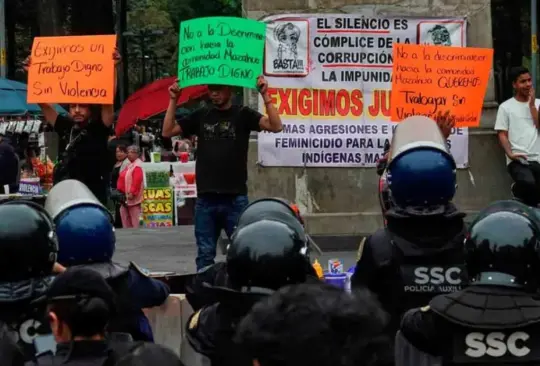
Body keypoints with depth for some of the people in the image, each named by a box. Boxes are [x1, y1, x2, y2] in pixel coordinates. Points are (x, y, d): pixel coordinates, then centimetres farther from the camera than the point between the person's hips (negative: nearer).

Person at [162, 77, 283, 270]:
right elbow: (167, 132, 8)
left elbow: (275, 126, -12)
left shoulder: (242, 115, 2)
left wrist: (265, 95, -20)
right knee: (205, 254, 7)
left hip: (235, 198, -2)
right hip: (205, 199, 3)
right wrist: (173, 101, 0)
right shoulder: (201, 116, 10)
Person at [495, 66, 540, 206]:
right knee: (528, 183, -32)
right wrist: (510, 154, -15)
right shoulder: (506, 107, 5)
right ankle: (518, 190, 1)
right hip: (517, 160, -4)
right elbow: (502, 135, 1)